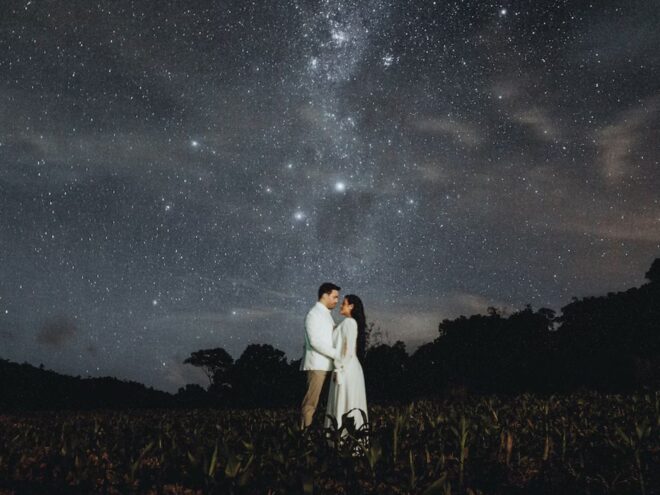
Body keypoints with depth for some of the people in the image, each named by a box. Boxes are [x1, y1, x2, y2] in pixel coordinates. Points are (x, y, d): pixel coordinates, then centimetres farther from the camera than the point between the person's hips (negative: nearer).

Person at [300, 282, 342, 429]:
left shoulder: (326, 314, 19)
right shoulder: (314, 314, -8)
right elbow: (315, 341, -17)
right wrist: (337, 354, -17)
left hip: (324, 364, 8)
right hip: (317, 365, -8)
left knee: (313, 401, 6)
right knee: (310, 402, -8)